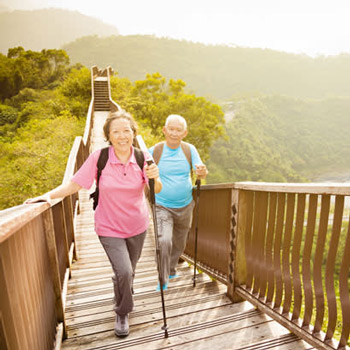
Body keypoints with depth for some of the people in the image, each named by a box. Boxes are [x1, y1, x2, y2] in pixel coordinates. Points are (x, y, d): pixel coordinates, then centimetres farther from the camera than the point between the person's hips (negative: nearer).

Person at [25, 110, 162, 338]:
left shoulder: (143, 157, -12)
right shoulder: (99, 157, -17)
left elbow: (156, 190, -15)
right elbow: (75, 184, -11)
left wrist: (155, 177, -35)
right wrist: (48, 195, -23)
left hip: (137, 226, 3)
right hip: (109, 227, -2)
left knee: (129, 270, 20)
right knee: (123, 272, -12)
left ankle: (124, 296, 57)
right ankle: (122, 313, 22)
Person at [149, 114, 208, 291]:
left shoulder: (190, 150, -4)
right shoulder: (155, 151, -9)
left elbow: (201, 173, -11)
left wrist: (202, 172, -35)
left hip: (185, 206, 3)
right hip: (162, 206, -3)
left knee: (179, 243, 18)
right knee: (164, 241, -21)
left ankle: (171, 270, 47)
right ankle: (163, 280, 4)